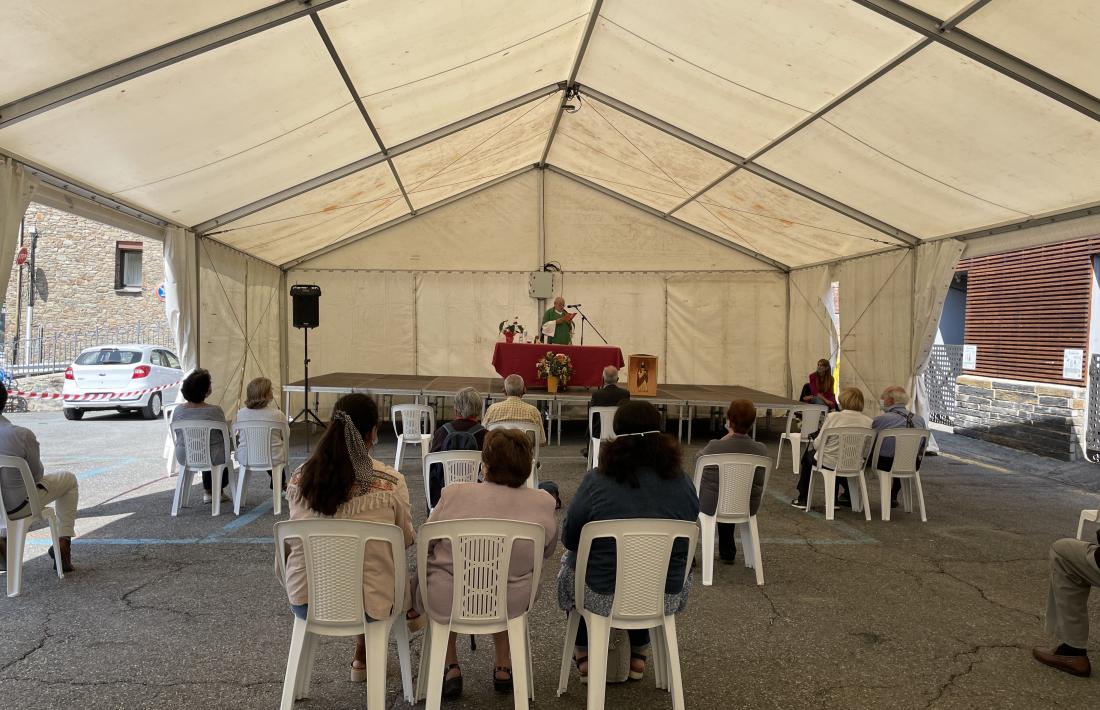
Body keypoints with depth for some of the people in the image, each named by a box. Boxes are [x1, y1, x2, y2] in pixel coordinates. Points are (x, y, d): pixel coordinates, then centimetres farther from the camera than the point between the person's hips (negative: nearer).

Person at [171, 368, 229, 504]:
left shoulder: (178, 410, -7)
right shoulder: (215, 410, -20)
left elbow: (177, 435, 4)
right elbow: (224, 433, -7)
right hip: (212, 458, -4)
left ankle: (208, 491, 41)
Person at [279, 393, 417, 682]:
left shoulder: (300, 478, -6)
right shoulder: (390, 482, -16)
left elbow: (296, 536, 11)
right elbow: (407, 539, 1)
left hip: (304, 602, 4)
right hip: (364, 606, -3)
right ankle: (362, 659, 45)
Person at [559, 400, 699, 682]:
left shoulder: (596, 480, -15)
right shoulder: (682, 482, -7)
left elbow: (569, 539, -5)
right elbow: (685, 539, 7)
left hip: (604, 598, -2)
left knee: (569, 562, 29)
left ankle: (584, 656, 36)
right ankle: (638, 654, 40)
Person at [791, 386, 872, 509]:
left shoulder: (833, 416, -16)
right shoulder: (869, 422, -8)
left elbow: (818, 443, -10)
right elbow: (867, 450, -1)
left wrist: (813, 446, 13)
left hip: (829, 464, -4)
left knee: (809, 452, 29)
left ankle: (802, 499, 36)